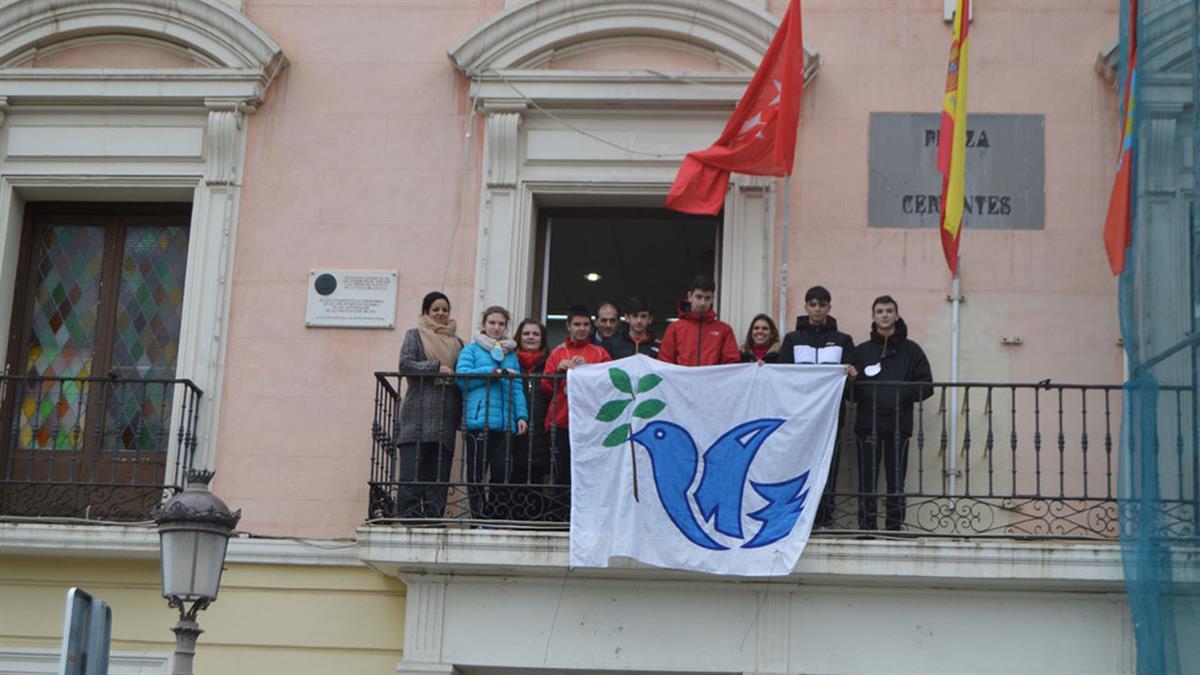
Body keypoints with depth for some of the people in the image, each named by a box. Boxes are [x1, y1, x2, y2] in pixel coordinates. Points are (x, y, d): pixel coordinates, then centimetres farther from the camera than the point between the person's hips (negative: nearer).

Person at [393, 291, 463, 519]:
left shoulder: (456, 342, 21)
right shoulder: (415, 335, 10)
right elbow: (405, 364, -4)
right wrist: (436, 368, -13)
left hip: (445, 418, 4)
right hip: (418, 414, -4)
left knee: (439, 472, -2)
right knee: (412, 469, -10)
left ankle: (433, 518, -2)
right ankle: (408, 517, -11)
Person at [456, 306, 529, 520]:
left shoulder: (511, 354, 21)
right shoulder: (471, 350, 11)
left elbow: (517, 387, 14)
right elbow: (462, 377, -5)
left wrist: (521, 415, 1)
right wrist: (495, 372, -7)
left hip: (505, 422, 3)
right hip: (478, 420, -3)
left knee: (503, 471, -6)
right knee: (476, 472, -4)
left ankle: (497, 518, 1)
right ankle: (479, 517, 0)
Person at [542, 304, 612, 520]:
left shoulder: (599, 353, 14)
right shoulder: (557, 353, 17)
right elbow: (546, 386, 11)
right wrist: (559, 370, -6)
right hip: (561, 423, 1)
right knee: (561, 473, -1)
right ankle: (557, 519, 2)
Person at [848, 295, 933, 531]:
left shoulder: (911, 350, 9)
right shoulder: (861, 351, 14)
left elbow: (926, 386, 2)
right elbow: (850, 390, 8)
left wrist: (902, 392, -12)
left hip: (899, 425, -1)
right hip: (867, 424, 1)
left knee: (896, 482, 2)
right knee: (866, 482, -1)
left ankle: (895, 530, 7)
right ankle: (866, 530, 2)